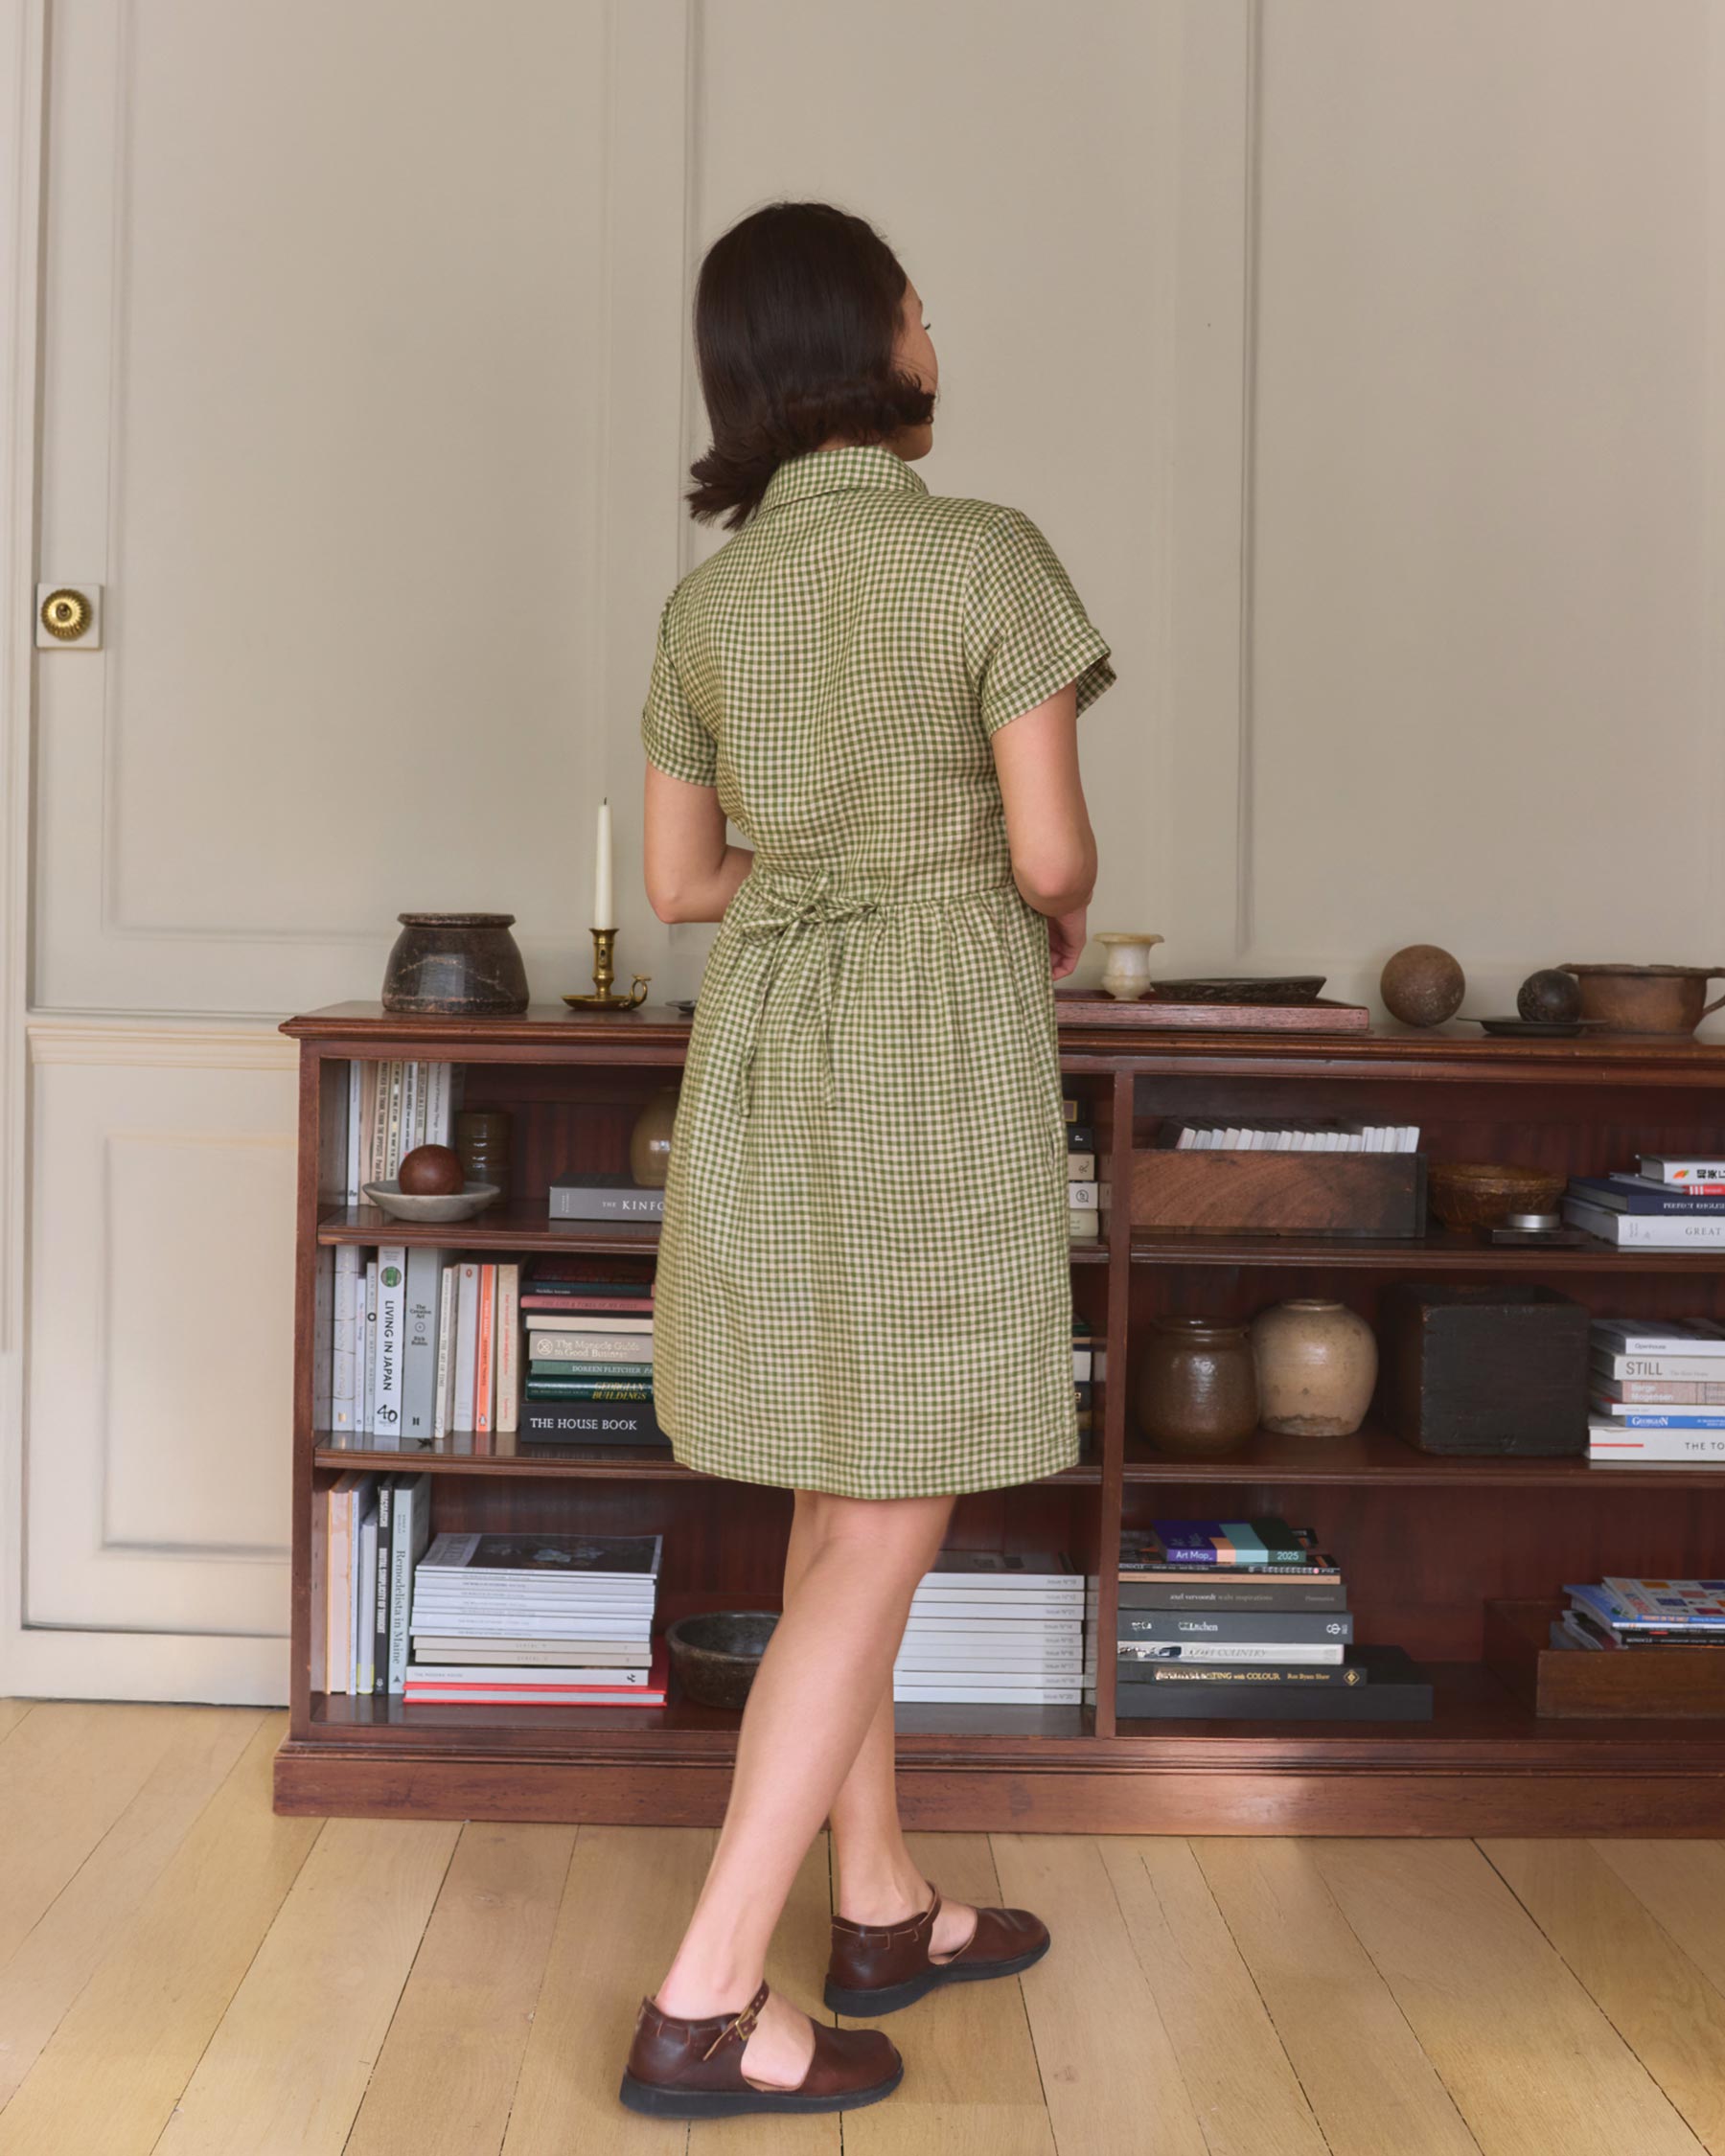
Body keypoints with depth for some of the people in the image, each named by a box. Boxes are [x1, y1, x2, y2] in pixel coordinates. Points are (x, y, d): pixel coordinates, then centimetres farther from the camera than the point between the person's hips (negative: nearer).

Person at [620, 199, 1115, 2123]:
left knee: (841, 1507, 17)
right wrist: (1056, 921, 13)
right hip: (937, 1047, -6)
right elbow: (1049, 850, -9)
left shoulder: (706, 602, 7)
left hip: (765, 1050, 7)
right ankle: (704, 2003, 1)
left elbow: (680, 880, 12)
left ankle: (881, 1909, 29)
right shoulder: (985, 554, -9)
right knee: (886, 1535, -1)